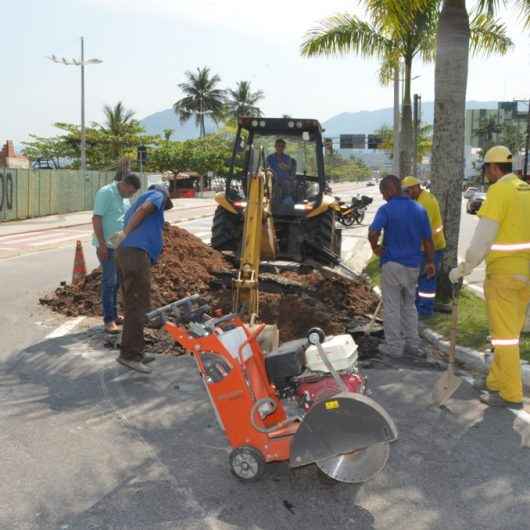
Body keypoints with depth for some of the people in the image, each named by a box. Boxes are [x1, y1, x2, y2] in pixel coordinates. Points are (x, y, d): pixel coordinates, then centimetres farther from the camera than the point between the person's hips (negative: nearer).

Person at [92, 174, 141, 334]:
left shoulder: (125, 198, 14)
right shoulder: (106, 193, -13)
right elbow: (96, 218, -18)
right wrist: (102, 244, -21)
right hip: (107, 246, -8)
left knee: (116, 282, 14)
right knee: (109, 281, -7)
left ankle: (114, 315, 24)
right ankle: (108, 320, -3)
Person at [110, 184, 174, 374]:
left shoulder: (139, 201, 36)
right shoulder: (157, 195, 12)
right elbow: (144, 209, -10)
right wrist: (125, 233, -16)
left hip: (128, 253, 9)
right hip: (136, 252, -9)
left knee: (134, 305, 13)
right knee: (139, 306, -10)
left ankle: (135, 352, 18)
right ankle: (129, 354, -11)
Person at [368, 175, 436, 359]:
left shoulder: (386, 210, -12)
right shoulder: (419, 209, 5)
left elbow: (373, 233, -26)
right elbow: (427, 240, 7)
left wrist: (375, 248, -8)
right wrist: (430, 262, 16)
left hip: (392, 263, -5)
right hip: (413, 264, 5)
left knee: (392, 307, 5)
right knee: (409, 305, 18)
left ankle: (394, 347, 11)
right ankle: (413, 345, 21)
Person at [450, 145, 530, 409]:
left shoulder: (499, 191, -14)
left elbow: (483, 238, -18)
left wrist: (463, 269, -9)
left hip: (503, 273, -8)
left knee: (504, 334, 1)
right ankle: (496, 381, 29)